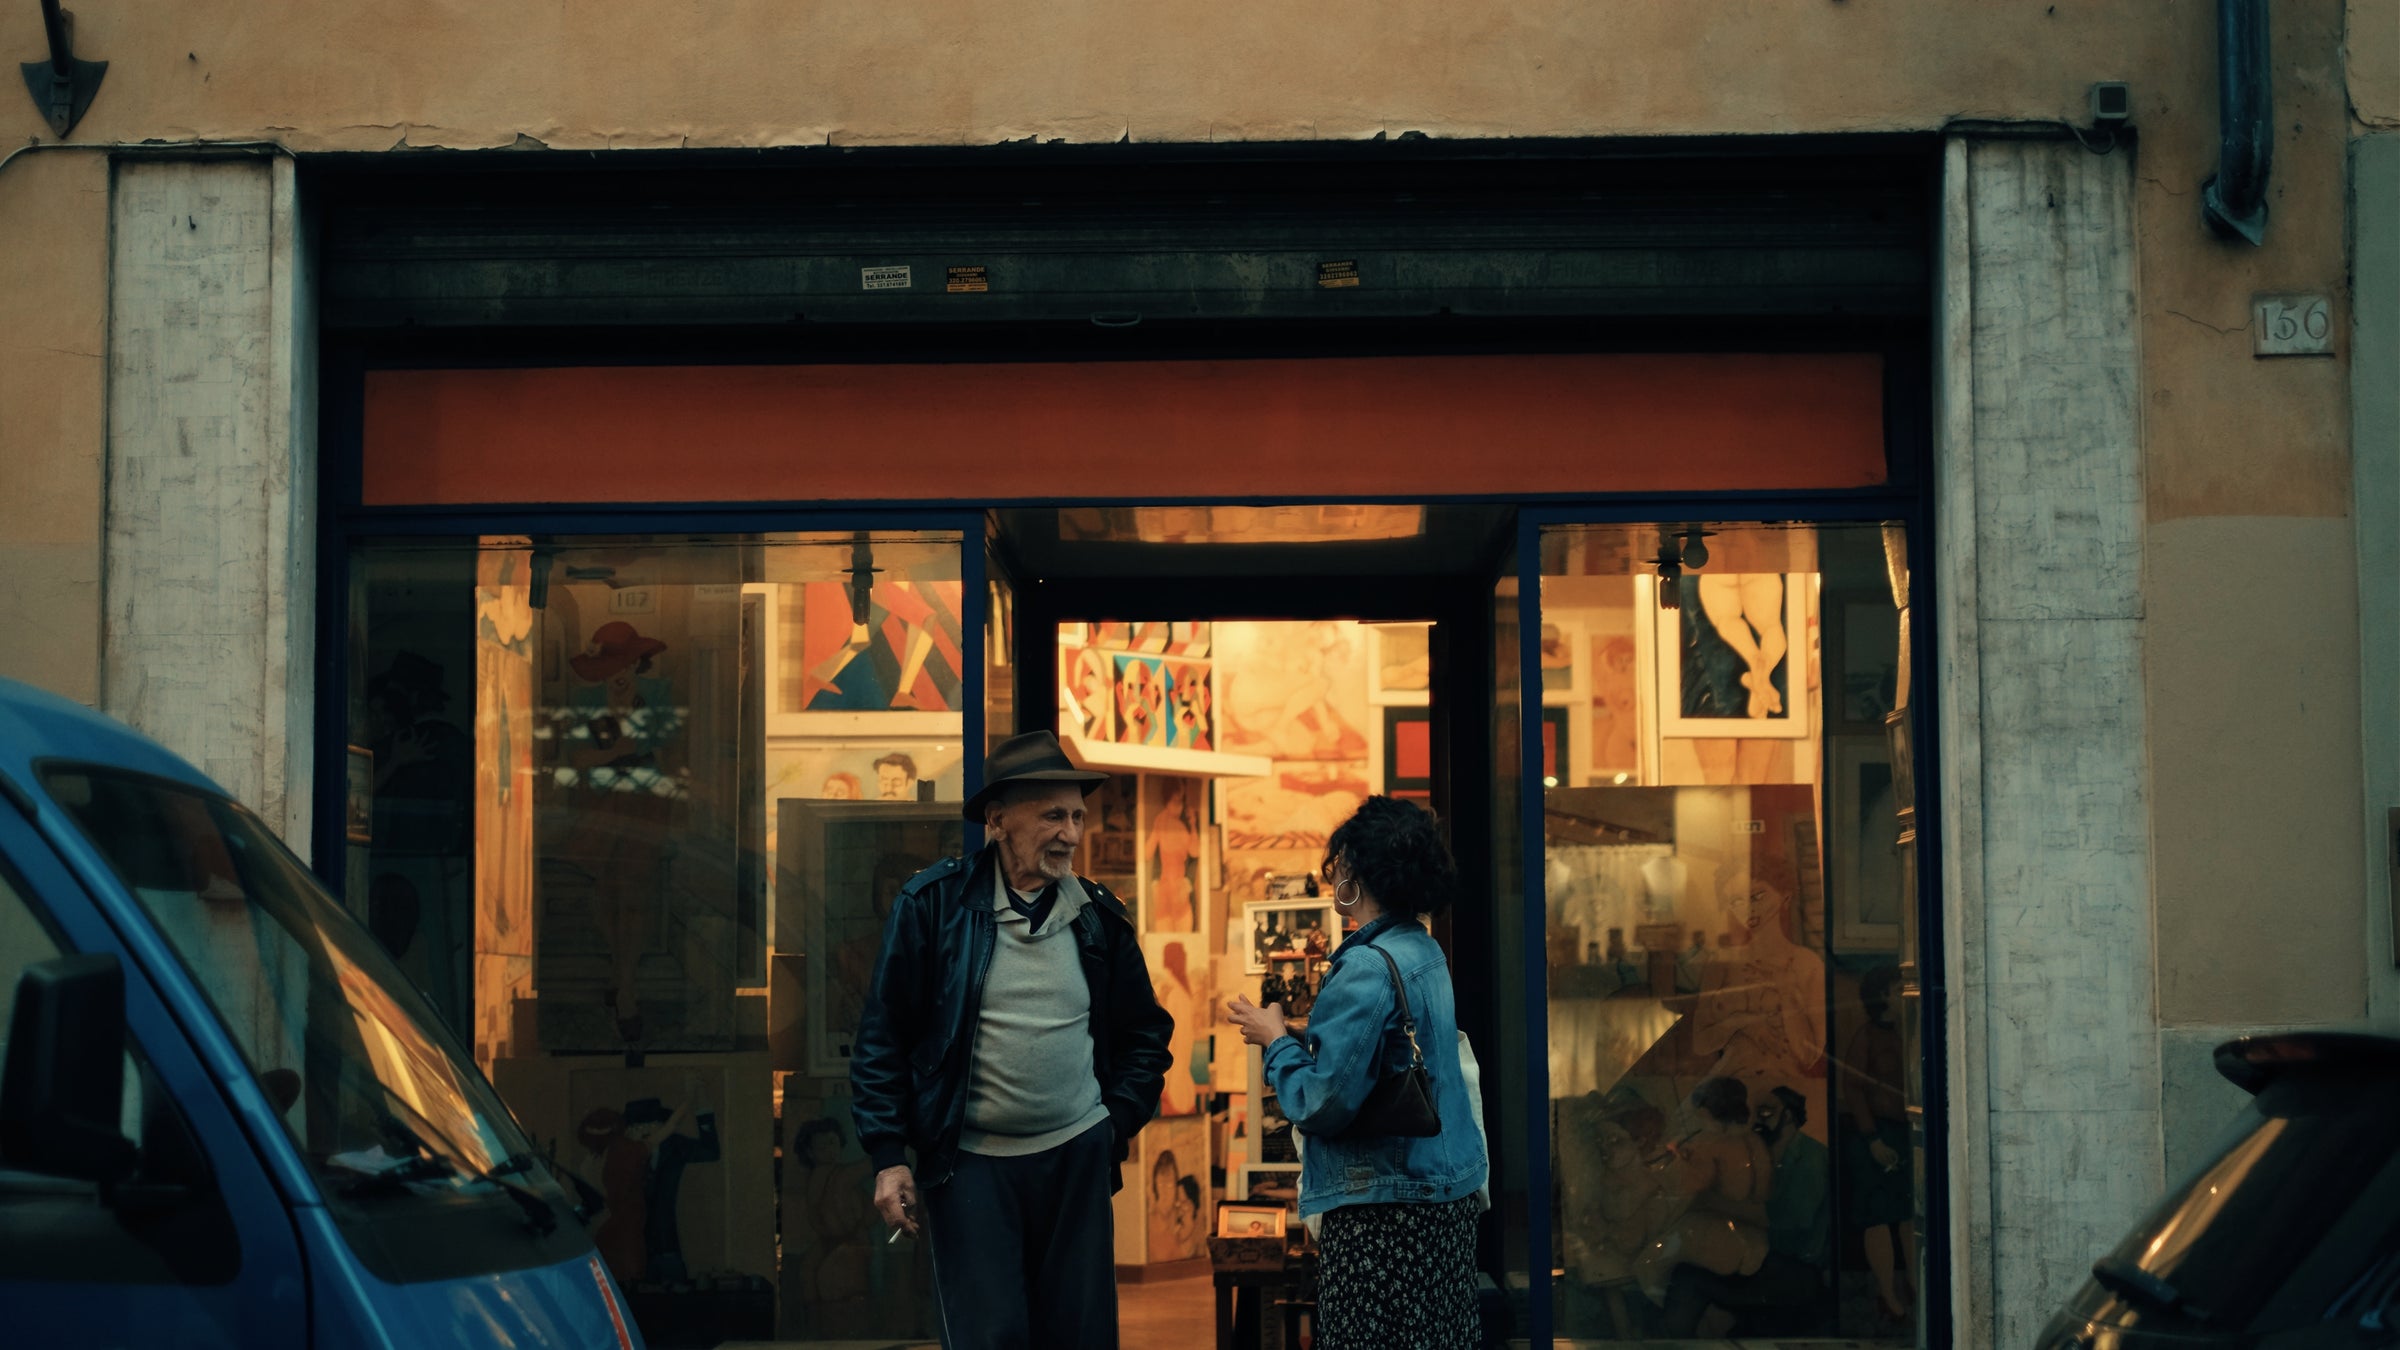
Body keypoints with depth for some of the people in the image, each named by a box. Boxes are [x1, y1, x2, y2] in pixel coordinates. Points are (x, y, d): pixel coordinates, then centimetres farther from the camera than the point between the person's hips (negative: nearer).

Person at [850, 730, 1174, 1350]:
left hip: (1078, 1157, 3)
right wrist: (888, 1155, -6)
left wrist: (1120, 1120, 6)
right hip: (971, 1161, -3)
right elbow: (882, 1035, -2)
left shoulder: (1099, 915, 6)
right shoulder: (933, 903, -5)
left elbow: (1147, 1032, 18)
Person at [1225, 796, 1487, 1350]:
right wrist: (1298, 1037, 15)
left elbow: (1322, 1106, -20)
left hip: (1386, 1207, -10)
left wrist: (1275, 1040, -5)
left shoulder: (1366, 970, -19)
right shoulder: (1426, 953, 10)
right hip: (1451, 1192, 10)